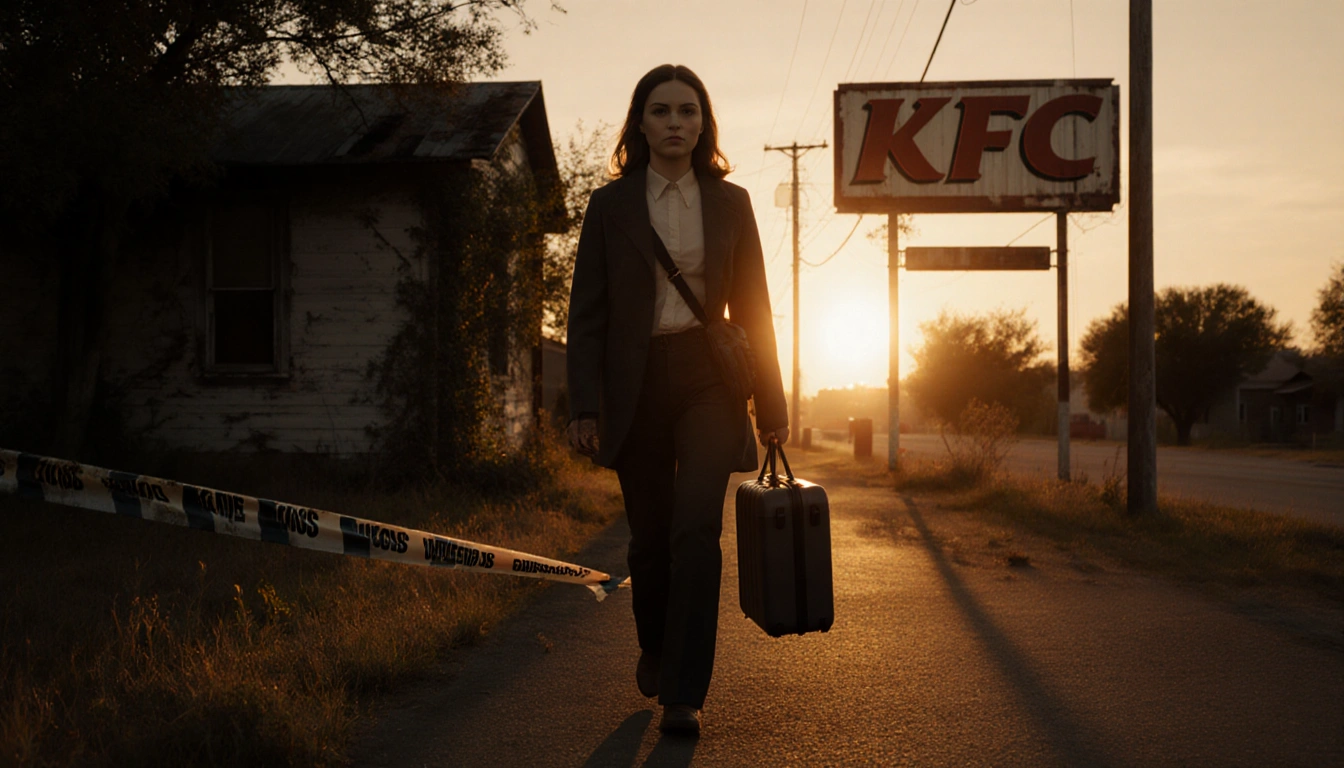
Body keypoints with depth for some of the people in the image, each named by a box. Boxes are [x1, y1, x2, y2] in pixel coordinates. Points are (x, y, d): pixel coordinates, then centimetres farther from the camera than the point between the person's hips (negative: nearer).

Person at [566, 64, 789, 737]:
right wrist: (583, 405, -8)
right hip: (636, 384, 0)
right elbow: (587, 311, 1)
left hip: (708, 380, 0)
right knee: (649, 535, 9)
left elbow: (751, 306, 9)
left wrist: (771, 405, 7)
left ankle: (683, 695, -7)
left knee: (696, 530, -13)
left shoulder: (730, 203, 7)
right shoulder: (611, 205, 4)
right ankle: (654, 648, 38)